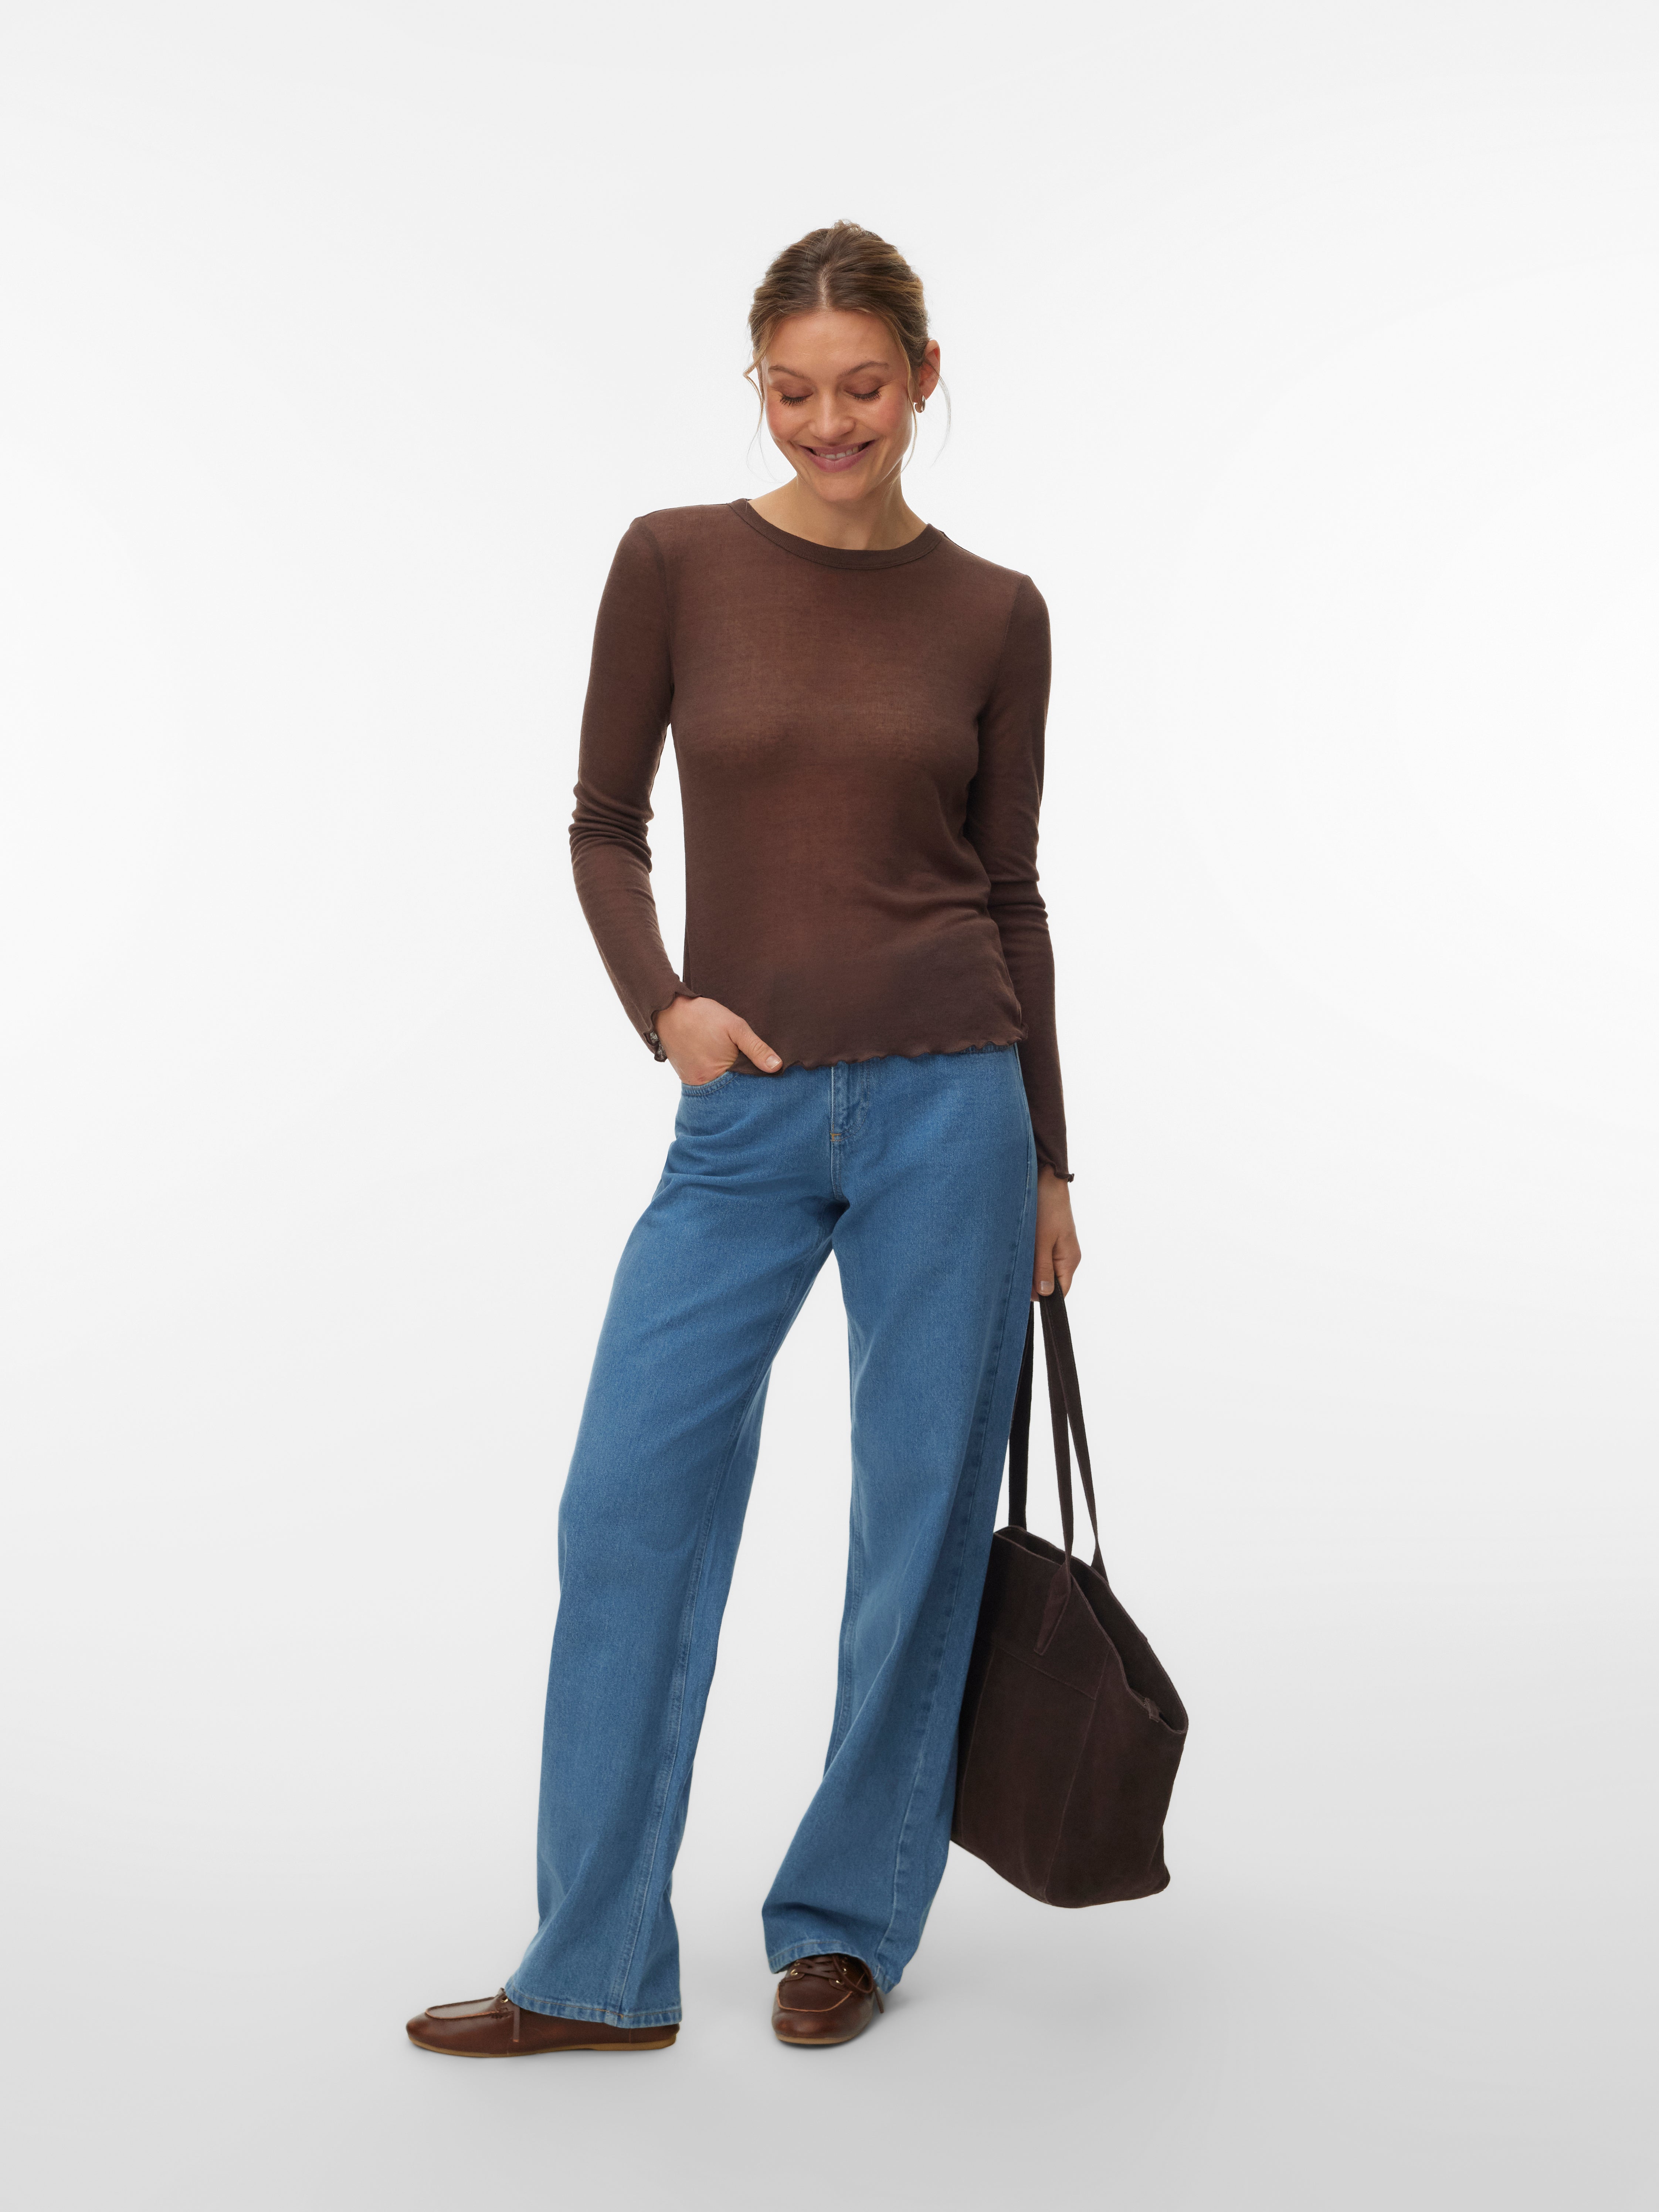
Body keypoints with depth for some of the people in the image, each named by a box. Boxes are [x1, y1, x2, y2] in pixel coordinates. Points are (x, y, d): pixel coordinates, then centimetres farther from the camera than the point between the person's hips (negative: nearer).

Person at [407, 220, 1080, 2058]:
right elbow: (605, 826, 7)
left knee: (921, 1524, 5)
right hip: (747, 1116, 0)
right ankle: (596, 1967, 10)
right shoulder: (676, 562, 2)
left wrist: (1048, 1166, 10)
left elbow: (1010, 891, 9)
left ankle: (846, 1922, 23)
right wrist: (660, 1004, -12)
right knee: (630, 1508, -3)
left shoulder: (992, 613, 4)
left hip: (946, 1099, 0)